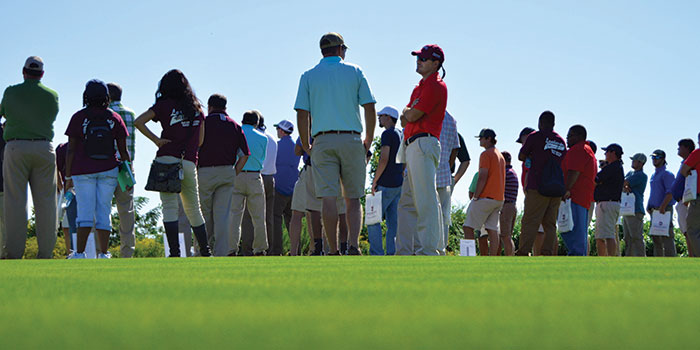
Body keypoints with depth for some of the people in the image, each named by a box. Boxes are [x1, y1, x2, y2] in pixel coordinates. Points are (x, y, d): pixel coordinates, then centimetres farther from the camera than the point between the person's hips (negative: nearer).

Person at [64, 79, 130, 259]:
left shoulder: (78, 118, -2)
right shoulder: (114, 118, 5)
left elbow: (71, 150, -3)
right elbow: (123, 150, 5)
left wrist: (68, 177, 2)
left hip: (83, 171, -2)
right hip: (108, 170, 2)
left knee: (85, 212, -4)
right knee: (104, 212, 5)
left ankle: (79, 253, -12)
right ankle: (104, 254, 0)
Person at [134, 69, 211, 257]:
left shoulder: (164, 105, 1)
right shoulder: (197, 108, 12)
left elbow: (138, 122, -8)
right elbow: (200, 140, 15)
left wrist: (157, 140, -5)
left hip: (167, 159, -3)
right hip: (190, 163, 3)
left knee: (170, 207, -6)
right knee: (193, 209, 15)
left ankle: (174, 252, -15)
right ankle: (205, 251, 16)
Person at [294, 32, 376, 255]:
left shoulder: (309, 76, 7)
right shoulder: (355, 72, 8)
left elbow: (302, 115, 0)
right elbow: (370, 110, 2)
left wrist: (306, 146, 11)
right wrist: (368, 142, 13)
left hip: (323, 141, 0)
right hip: (351, 140, 0)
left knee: (329, 199, -3)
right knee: (353, 199, 8)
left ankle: (334, 253, -7)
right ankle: (354, 245, -9)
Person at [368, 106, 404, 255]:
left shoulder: (388, 134, -9)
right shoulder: (401, 135, 18)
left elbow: (384, 160, -19)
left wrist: (375, 181, -14)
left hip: (386, 185, -9)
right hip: (399, 184, 9)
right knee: (393, 222, 5)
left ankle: (376, 254, -13)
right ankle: (392, 253, 1)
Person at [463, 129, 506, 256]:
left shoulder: (486, 154, -8)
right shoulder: (500, 156, 20)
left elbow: (483, 177, -16)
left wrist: (475, 197, -15)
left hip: (486, 198, -9)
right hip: (499, 198, 9)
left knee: (468, 227, -7)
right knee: (493, 230, 5)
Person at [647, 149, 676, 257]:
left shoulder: (667, 174, -5)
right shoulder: (653, 175, 22)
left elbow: (670, 192, -16)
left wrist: (662, 206, -25)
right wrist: (648, 206, 14)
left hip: (664, 209, -9)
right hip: (654, 210, 9)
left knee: (667, 238, -13)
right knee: (655, 238, 7)